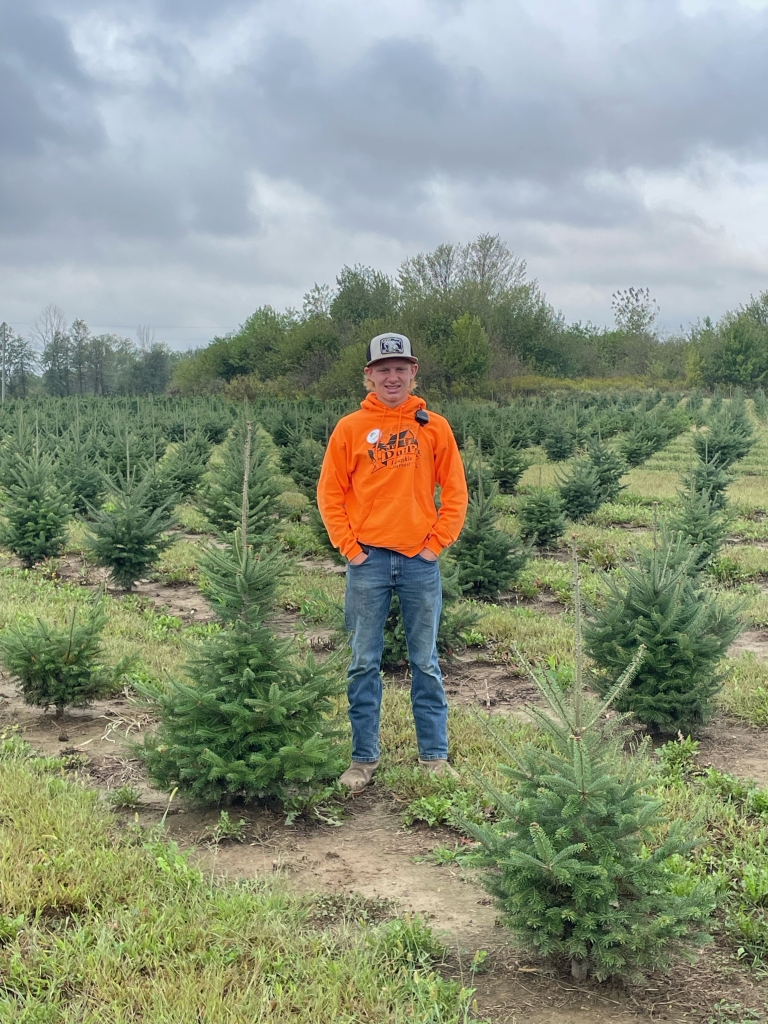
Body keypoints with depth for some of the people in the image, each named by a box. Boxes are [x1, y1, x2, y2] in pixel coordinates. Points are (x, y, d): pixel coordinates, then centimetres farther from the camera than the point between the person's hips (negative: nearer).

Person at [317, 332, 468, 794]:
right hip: (368, 561, 0)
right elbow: (330, 493, 4)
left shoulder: (434, 427, 4)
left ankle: (435, 756, 18)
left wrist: (438, 541, -2)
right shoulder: (350, 428, 2)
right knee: (364, 664, 6)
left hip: (421, 560, 0)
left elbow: (455, 491, 5)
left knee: (426, 663, 8)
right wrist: (349, 546, -3)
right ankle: (364, 758, 16)